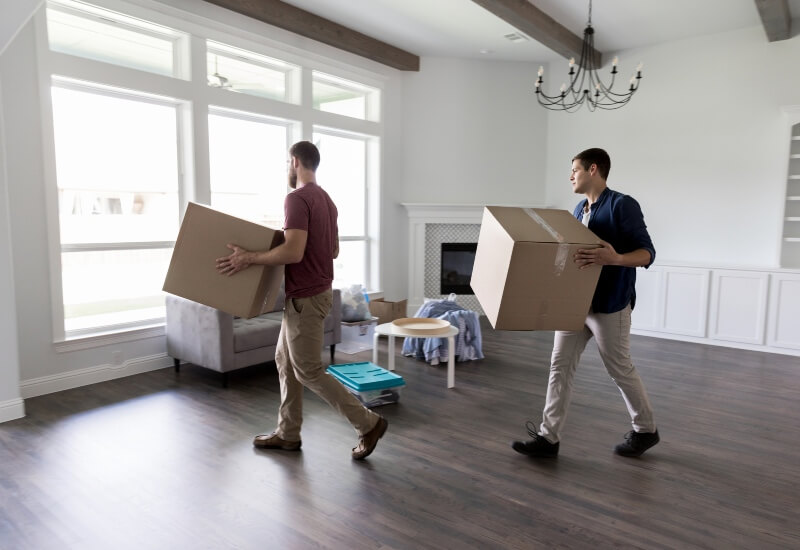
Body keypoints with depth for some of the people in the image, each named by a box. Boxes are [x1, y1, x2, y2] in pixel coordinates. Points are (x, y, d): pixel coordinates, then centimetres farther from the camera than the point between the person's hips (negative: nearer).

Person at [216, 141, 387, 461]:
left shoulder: (297, 198, -19)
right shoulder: (326, 200, 12)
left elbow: (293, 252, -28)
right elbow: (333, 250, 17)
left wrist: (249, 258, -19)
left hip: (305, 297, -10)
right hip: (311, 292, 10)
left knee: (308, 371, 0)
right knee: (285, 360, 17)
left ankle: (368, 423, 7)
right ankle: (288, 434, 27)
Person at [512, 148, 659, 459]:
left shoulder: (623, 205, -13)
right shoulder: (580, 210, 12)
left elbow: (647, 253, -16)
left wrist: (615, 259, -34)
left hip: (609, 306, -7)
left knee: (620, 370, 9)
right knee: (560, 366, 4)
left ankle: (645, 430, 32)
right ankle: (549, 437, 10)